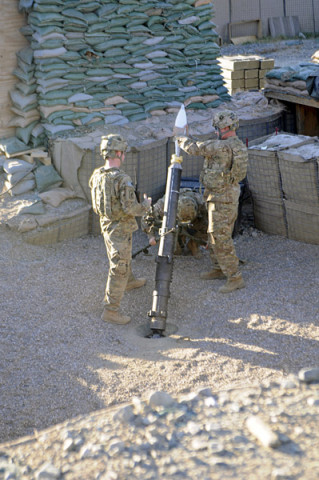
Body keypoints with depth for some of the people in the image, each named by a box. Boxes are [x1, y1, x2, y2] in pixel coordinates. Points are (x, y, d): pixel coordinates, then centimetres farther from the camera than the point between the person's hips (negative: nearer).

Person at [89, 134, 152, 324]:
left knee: (123, 257, 32)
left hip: (105, 223, 8)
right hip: (120, 228, -8)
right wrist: (146, 205, -7)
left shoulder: (96, 175, -4)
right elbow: (130, 208, -28)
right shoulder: (122, 179, -29)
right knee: (119, 268, -1)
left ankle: (130, 281, 56)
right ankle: (111, 310, 4)